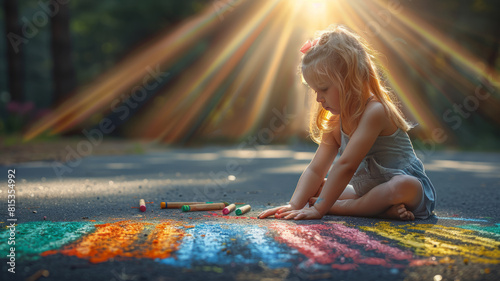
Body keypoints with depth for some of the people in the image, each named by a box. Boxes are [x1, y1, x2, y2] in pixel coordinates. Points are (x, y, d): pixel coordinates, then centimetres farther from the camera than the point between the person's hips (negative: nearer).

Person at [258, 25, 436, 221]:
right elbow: (315, 170, -3)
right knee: (315, 189, 0)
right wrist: (294, 205, -18)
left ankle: (341, 207, -24)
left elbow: (345, 165, -30)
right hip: (366, 191, 8)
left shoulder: (375, 112, -25)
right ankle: (379, 209, -15)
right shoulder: (335, 123, 2)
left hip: (413, 190, -7)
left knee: (403, 186, -40)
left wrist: (319, 208, -31)